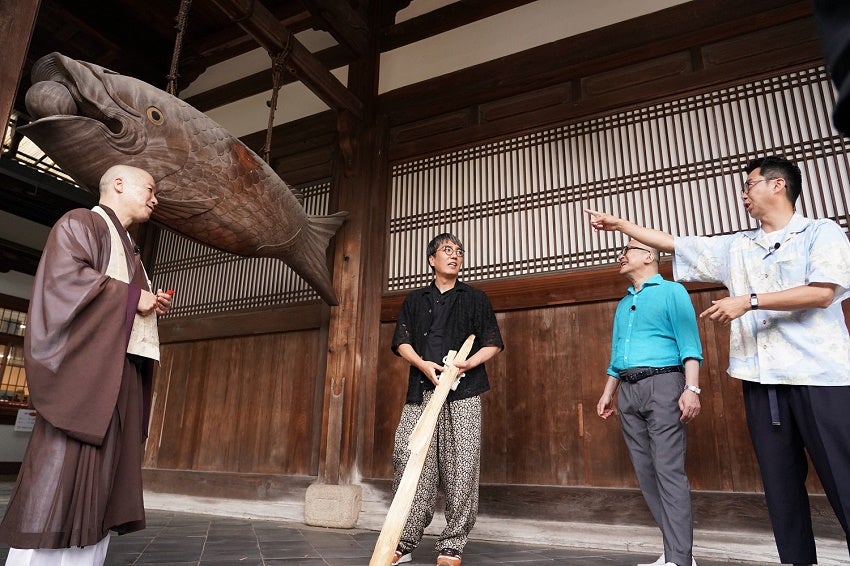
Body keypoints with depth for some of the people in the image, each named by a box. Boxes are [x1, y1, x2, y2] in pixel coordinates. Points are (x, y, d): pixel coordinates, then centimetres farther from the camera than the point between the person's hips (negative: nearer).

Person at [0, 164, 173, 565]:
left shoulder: (126, 247, 28)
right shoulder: (80, 223, 2)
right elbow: (65, 276, -15)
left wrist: (151, 305, 9)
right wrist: (132, 297, -12)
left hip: (121, 369, 9)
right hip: (86, 365, -9)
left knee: (102, 473, 4)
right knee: (65, 469, -11)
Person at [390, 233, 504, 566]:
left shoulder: (476, 298, 15)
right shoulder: (415, 300, 20)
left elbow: (493, 344, 9)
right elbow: (402, 342, 10)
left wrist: (468, 363, -10)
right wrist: (423, 364, -10)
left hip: (463, 392, -1)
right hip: (421, 390, 2)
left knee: (461, 469, -5)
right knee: (409, 464, -3)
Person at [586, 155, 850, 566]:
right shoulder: (736, 247, 16)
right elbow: (672, 243, 18)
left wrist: (749, 301, -14)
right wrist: (618, 223, 18)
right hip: (762, 380, 5)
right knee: (781, 482, 8)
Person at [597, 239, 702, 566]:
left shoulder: (671, 292, 2)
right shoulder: (623, 304, 22)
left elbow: (689, 344, -8)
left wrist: (691, 388, -18)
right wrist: (608, 392, 19)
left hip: (662, 383, -7)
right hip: (628, 391, 7)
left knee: (669, 471, -10)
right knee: (646, 472, 6)